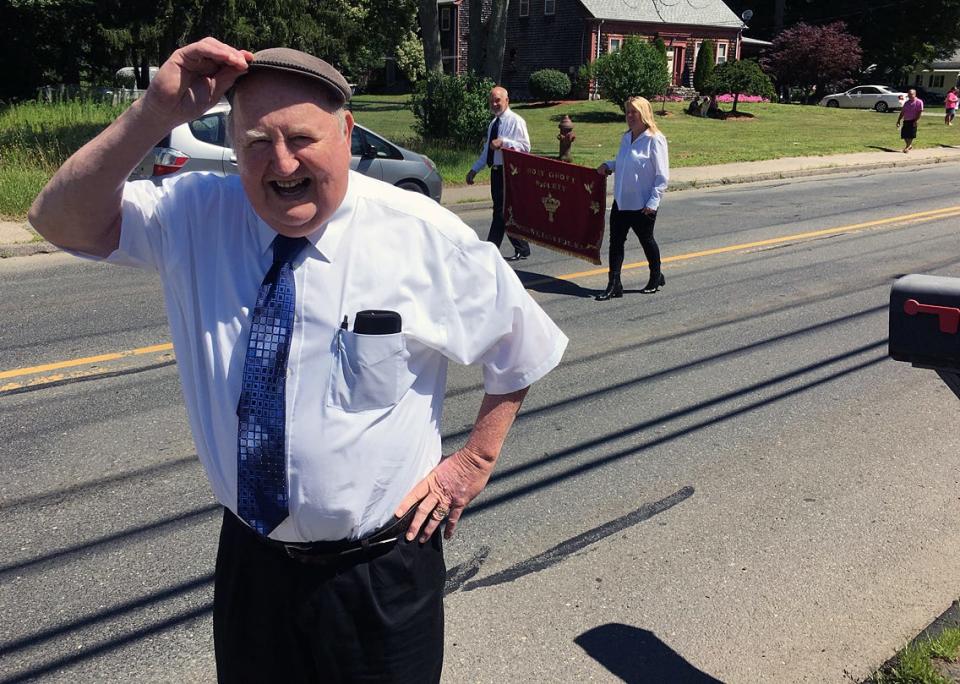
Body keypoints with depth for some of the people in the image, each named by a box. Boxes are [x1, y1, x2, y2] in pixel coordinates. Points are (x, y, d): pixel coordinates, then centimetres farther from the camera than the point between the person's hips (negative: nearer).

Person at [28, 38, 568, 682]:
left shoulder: (427, 236, -14)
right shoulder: (199, 217, -6)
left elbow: (521, 348, -1)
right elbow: (62, 220, -13)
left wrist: (474, 461, -3)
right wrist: (154, 114, -25)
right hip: (249, 559, 3)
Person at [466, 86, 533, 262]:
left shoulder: (515, 121, -6)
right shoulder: (493, 123, 20)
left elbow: (525, 146, -16)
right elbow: (487, 149, 27)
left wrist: (503, 142, -25)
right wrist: (475, 169, 21)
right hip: (496, 171, 9)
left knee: (501, 212, -8)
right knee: (502, 211, 8)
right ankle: (521, 249, 15)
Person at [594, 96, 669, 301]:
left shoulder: (655, 139, -13)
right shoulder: (626, 138, 8)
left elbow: (663, 176, -14)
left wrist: (653, 202, -18)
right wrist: (608, 165, 4)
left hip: (642, 205, -6)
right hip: (621, 201, 6)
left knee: (646, 240, 11)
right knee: (616, 241, 1)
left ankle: (656, 278, 33)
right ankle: (614, 285, 5)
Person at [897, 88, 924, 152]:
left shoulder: (919, 102, -5)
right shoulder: (906, 103, 16)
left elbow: (920, 112, -11)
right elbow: (902, 112, 19)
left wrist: (916, 121, -18)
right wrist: (899, 120, 12)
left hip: (912, 121, -6)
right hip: (905, 121, 6)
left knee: (910, 135, -9)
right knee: (904, 135, 4)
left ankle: (907, 147, -1)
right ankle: (909, 145, 23)